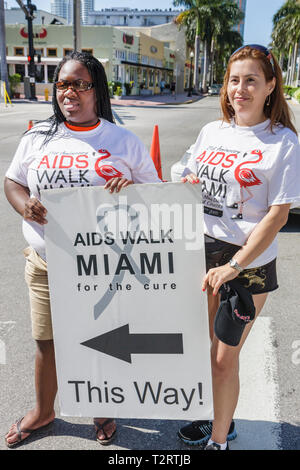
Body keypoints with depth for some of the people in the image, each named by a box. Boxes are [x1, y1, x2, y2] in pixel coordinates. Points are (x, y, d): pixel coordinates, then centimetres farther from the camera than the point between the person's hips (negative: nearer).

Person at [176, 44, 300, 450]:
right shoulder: (211, 132, 8)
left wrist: (233, 267, -18)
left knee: (225, 357, 5)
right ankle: (217, 417, 42)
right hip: (202, 252, 5)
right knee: (205, 347, 17)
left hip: (249, 262, -5)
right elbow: (187, 185, 17)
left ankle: (219, 439, 28)